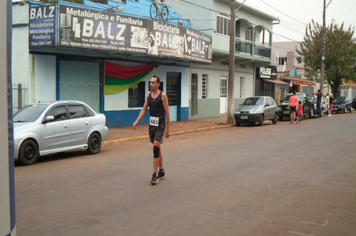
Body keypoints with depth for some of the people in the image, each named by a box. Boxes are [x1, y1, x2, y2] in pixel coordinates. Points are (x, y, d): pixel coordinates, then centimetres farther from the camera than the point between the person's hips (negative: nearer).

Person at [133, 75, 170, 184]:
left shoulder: (163, 95, -9)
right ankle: (161, 171, 27)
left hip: (160, 124, -6)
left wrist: (168, 129, -7)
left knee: (156, 147, -15)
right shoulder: (148, 94, 7)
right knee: (157, 148, 14)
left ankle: (155, 174, -11)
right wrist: (137, 121, -6)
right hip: (151, 124, 6)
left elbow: (167, 112, -7)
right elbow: (144, 109, 8)